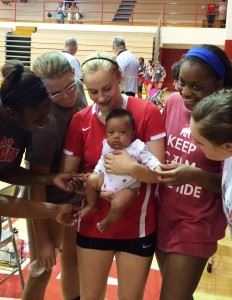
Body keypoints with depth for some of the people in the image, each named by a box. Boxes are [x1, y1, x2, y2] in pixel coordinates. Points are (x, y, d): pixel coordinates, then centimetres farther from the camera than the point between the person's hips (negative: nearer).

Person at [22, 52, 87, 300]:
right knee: (43, 271, 10)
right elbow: (37, 180, -24)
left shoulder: (77, 91, -10)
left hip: (76, 195, 7)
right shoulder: (46, 121, -31)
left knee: (73, 257, 25)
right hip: (49, 203, -7)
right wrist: (42, 239, -19)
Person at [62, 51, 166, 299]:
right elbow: (67, 175, 0)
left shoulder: (148, 113, -12)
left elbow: (158, 172, -17)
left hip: (137, 226, -2)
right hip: (93, 225, 2)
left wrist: (132, 168, -35)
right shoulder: (79, 121, -4)